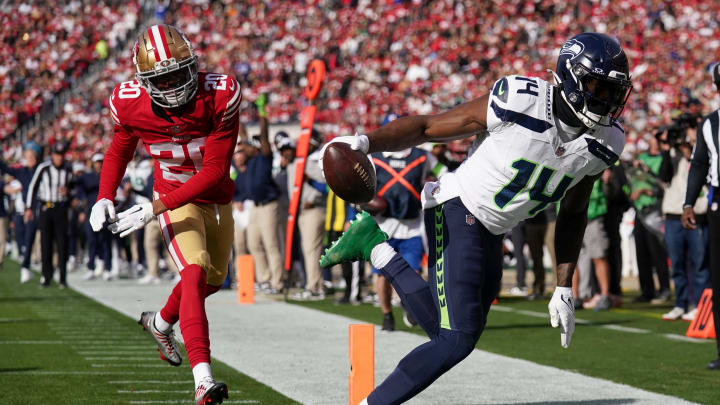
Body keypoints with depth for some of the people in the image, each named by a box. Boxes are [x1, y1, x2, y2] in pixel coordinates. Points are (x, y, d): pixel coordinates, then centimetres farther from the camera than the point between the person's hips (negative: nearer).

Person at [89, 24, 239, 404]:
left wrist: (155, 208, -29)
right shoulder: (131, 104, -20)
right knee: (194, 272, -23)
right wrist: (104, 197, -11)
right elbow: (120, 149, 4)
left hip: (216, 198, 3)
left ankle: (161, 322, 49)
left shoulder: (219, 96, -27)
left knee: (212, 279, 18)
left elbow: (215, 170, -25)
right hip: (173, 197, -2)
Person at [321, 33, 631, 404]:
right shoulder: (519, 103, -22)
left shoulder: (602, 144, -4)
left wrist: (564, 289, 10)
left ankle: (374, 247, 21)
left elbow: (574, 213, 13)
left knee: (448, 332, 12)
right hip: (458, 211, -8)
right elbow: (426, 127, -13)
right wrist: (365, 142, -27)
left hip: (492, 235, 8)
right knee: (457, 339, -17)